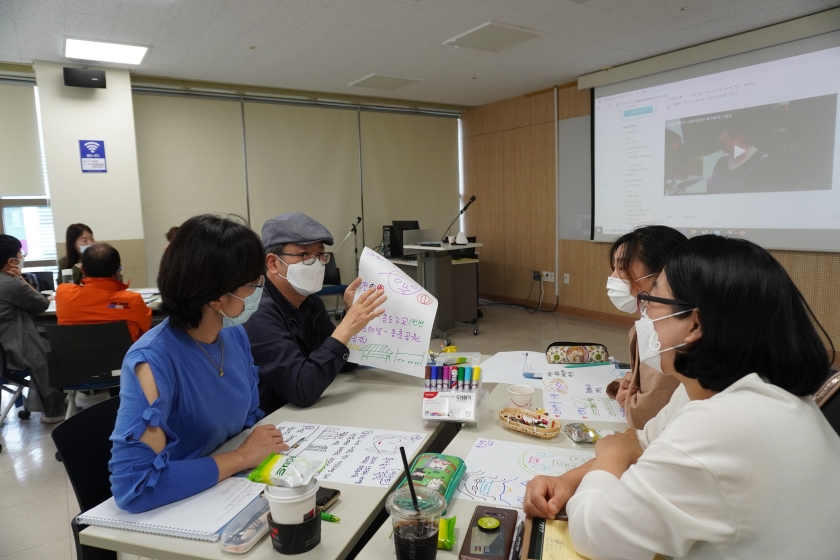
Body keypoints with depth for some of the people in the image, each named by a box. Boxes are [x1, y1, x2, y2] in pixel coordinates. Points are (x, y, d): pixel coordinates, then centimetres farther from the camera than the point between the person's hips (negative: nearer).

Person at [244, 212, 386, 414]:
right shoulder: (259, 315, -20)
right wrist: (346, 329, -26)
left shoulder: (311, 302, 3)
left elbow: (344, 363, 8)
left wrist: (351, 313, -5)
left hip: (305, 414, 7)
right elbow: (302, 391, -27)